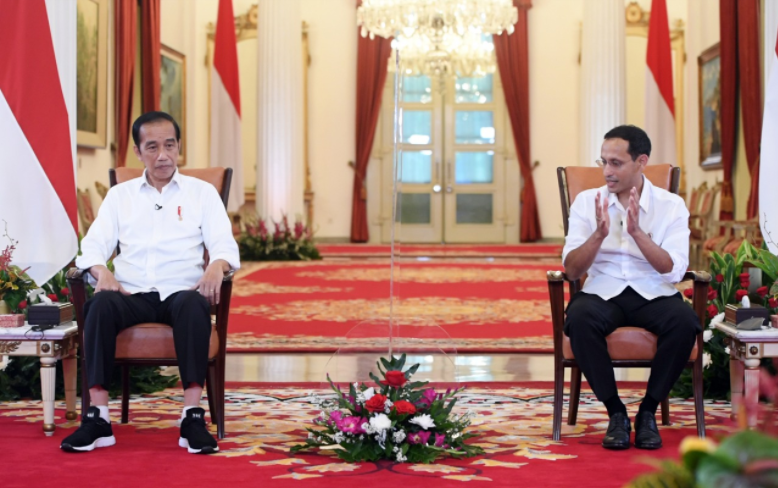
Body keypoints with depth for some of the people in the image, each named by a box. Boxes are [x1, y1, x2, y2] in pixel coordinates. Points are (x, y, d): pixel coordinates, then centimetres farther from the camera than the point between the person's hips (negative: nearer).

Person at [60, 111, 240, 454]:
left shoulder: (202, 192, 16)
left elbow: (224, 244, 5)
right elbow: (94, 245, 10)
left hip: (182, 292, -1)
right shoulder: (119, 195, 20)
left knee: (193, 304, -37)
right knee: (102, 304, -33)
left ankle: (193, 418, -39)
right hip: (133, 294, 1)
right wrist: (102, 271, -15)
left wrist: (216, 268, -20)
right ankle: (98, 418, -33)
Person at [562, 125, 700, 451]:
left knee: (685, 321, -33)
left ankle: (648, 411, -11)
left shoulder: (671, 205, 2)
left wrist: (637, 232, -21)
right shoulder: (587, 202, 4)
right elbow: (571, 270, -3)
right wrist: (599, 234, -19)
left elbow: (674, 270, -10)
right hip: (602, 292, 0)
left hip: (654, 294, 0)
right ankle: (615, 412, -15)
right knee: (579, 319, -34)